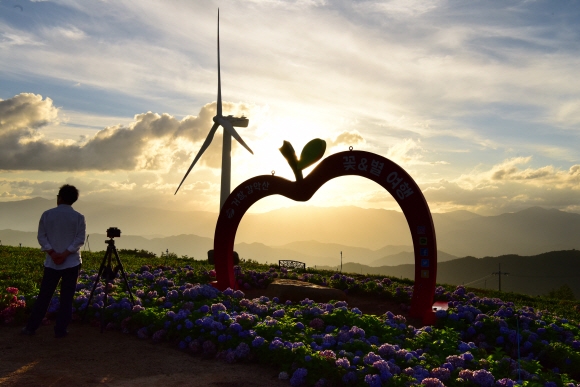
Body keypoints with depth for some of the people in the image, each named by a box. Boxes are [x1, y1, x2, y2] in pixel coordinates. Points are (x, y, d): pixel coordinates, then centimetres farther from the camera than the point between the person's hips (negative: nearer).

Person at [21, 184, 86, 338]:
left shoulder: (47, 214, 2)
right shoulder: (78, 217, -2)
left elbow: (41, 237, -3)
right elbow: (80, 239, -10)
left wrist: (52, 253, -8)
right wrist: (65, 254, -12)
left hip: (51, 262, 2)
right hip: (71, 262, -1)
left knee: (44, 295, 11)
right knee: (67, 297, 4)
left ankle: (31, 327, 18)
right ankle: (60, 330, 6)